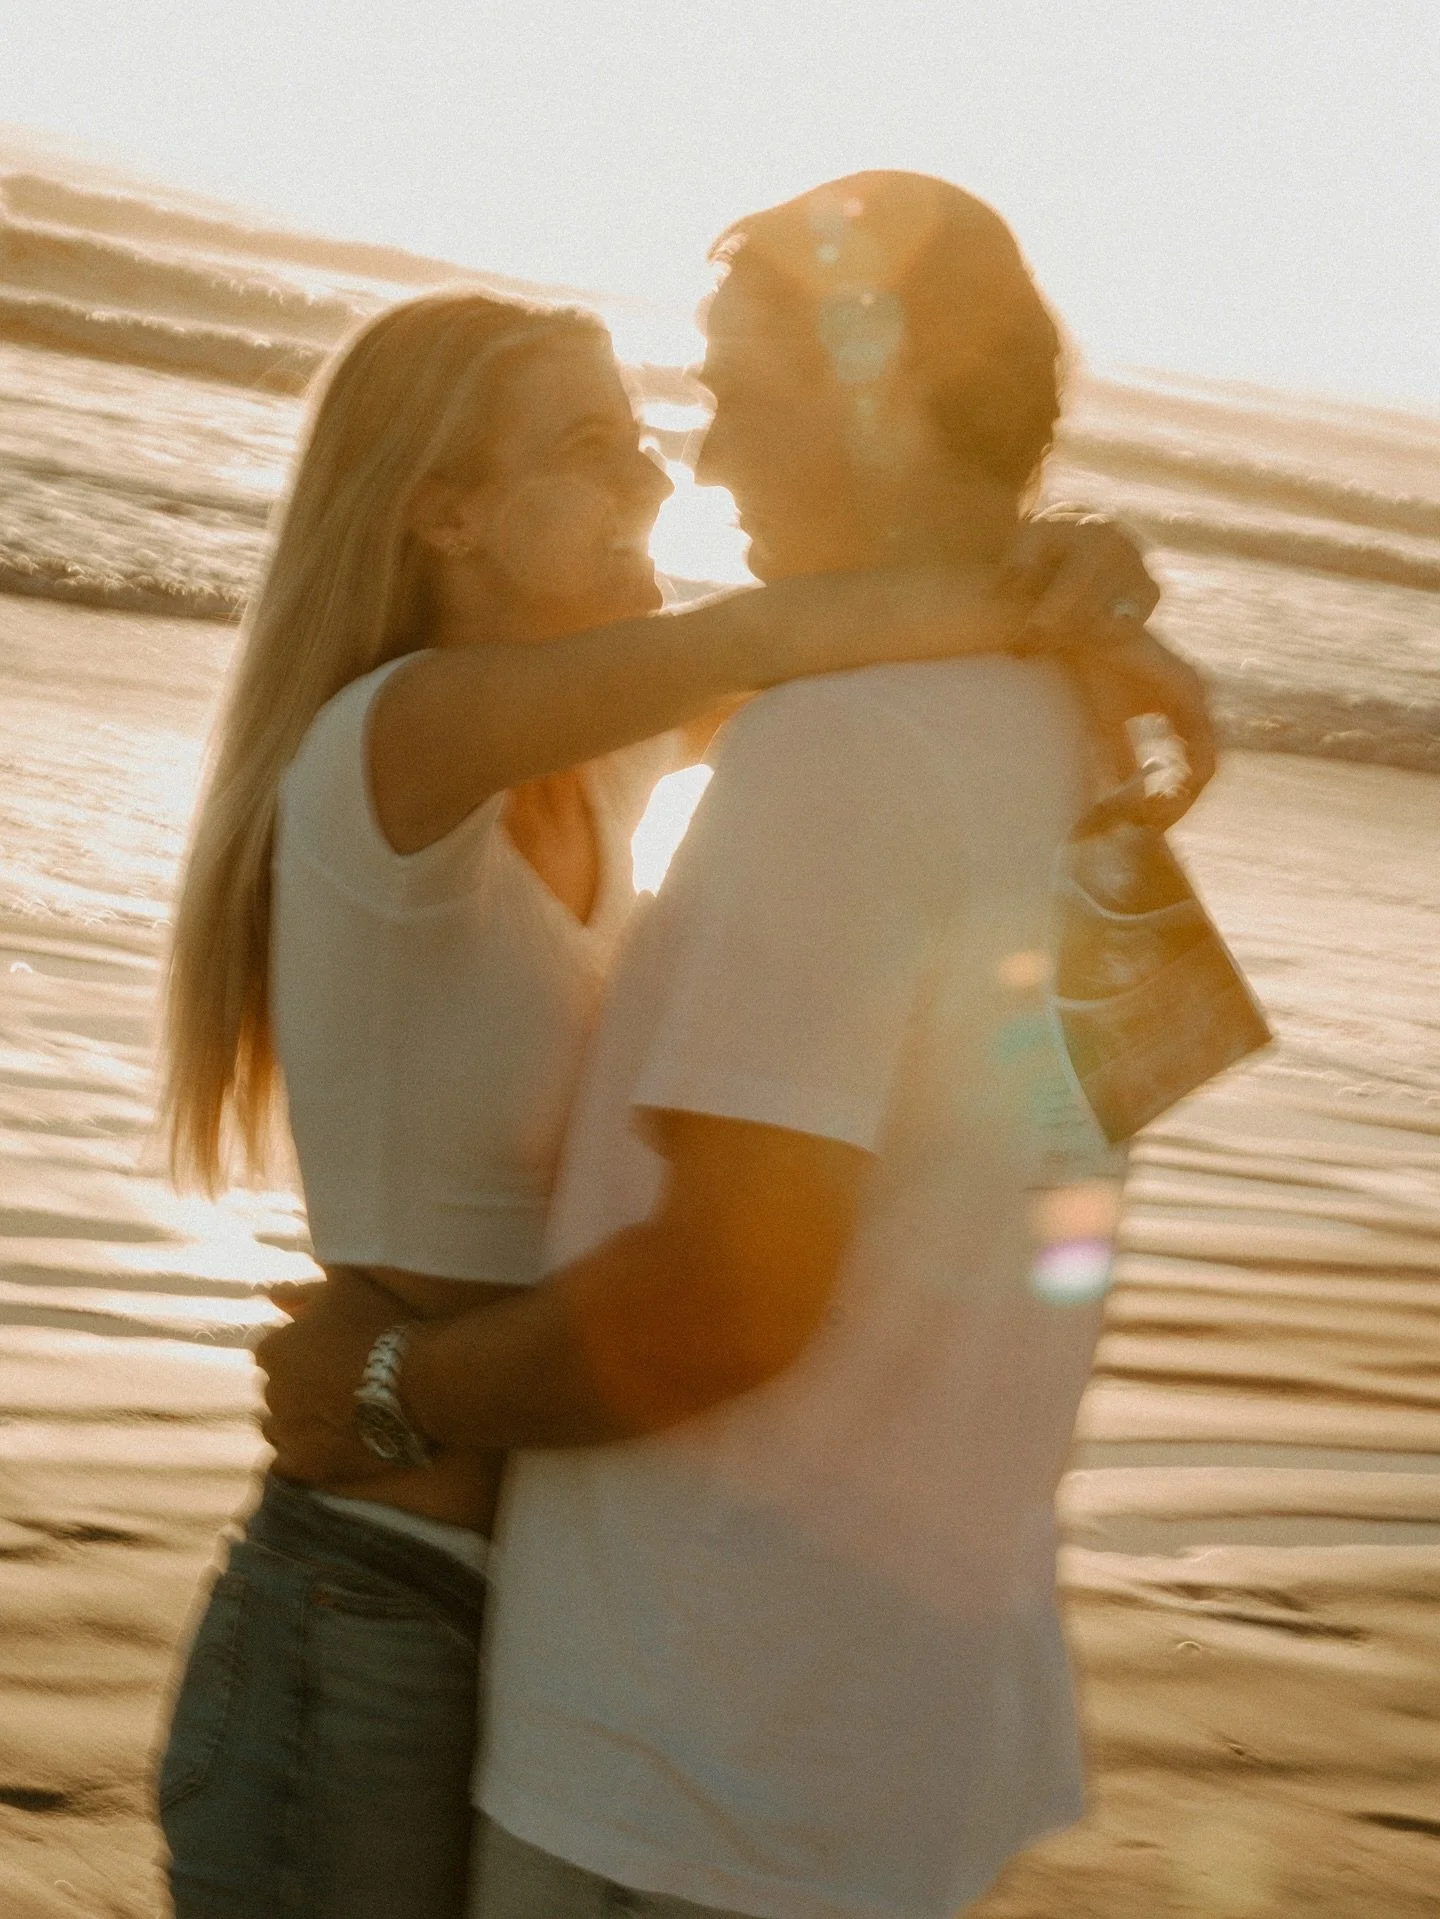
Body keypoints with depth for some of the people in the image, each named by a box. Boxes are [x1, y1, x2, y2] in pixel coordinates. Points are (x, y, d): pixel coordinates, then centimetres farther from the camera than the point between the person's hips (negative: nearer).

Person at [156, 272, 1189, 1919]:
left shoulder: (596, 765, 4)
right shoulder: (378, 751, -19)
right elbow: (752, 640, -34)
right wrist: (1047, 601, -19)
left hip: (540, 1613, 8)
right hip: (368, 1648, -8)